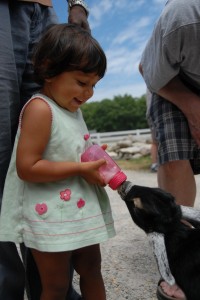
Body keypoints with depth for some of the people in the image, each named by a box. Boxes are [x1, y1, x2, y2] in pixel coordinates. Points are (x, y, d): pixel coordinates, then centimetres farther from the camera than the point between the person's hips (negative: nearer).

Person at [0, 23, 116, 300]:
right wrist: (80, 169, -23)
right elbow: (27, 168, -25)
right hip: (50, 215, -8)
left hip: (80, 209, 9)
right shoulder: (40, 108, -19)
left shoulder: (73, 109, 9)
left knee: (92, 268, 21)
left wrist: (95, 164, 3)